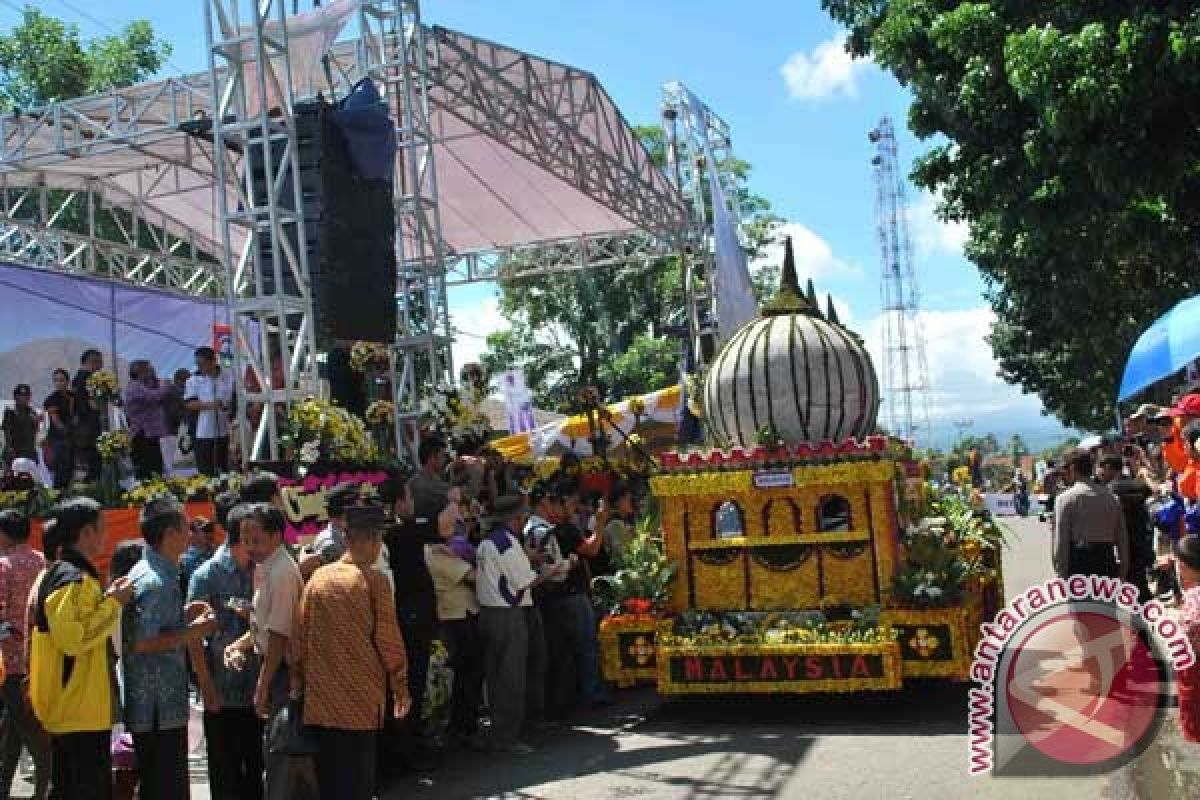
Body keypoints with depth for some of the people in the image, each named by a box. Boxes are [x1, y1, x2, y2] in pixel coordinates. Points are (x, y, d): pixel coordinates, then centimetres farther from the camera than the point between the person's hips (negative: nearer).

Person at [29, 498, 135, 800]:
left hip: (67, 711, 10)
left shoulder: (57, 574, 15)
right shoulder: (75, 579, -17)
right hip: (83, 714, -10)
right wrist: (113, 603, -17)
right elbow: (74, 638, -25)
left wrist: (105, 599, 11)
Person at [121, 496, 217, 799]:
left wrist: (183, 616, 12)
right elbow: (142, 643, -24)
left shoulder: (143, 572, 13)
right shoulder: (156, 581, -19)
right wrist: (193, 631, -16)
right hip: (159, 708, -10)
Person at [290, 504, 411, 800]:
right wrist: (401, 688, 1)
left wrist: (298, 679, 15)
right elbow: (388, 639, -9)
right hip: (361, 698, -4)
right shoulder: (373, 581, -11)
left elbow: (299, 635, 5)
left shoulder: (318, 578, 1)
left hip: (321, 698, 4)